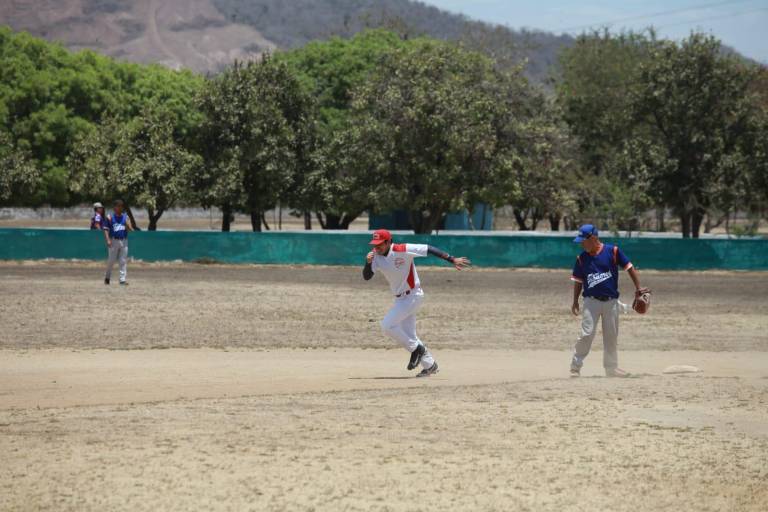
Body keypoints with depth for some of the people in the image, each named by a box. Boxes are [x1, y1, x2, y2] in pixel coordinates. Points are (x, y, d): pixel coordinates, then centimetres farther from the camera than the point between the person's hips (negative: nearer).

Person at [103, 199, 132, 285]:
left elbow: (130, 229, 4)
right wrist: (108, 240, -13)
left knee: (123, 261, 0)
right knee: (111, 260, 1)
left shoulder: (125, 217, 10)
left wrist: (127, 224, -17)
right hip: (114, 241, -3)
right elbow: (106, 229, -2)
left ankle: (123, 279, 1)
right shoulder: (110, 217, 1)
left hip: (124, 241, 3)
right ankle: (107, 277, 19)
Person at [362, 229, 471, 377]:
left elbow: (429, 249, -20)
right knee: (409, 335, 13)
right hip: (400, 298, 8)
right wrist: (368, 262, -30)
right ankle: (430, 365, 28)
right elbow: (366, 277, -10)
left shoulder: (403, 250, -22)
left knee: (387, 325, -18)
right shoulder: (376, 256, -5)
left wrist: (452, 260, -22)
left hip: (413, 296, -8)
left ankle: (416, 349, -1)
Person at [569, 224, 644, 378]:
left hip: (611, 301, 0)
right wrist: (575, 301, 4)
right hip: (591, 301, 0)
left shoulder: (612, 251, -4)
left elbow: (629, 268, -3)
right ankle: (575, 367, -6)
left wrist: (639, 289, -8)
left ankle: (611, 368, 23)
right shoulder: (581, 258, 3)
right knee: (587, 334, -12)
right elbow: (578, 281, 11)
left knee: (611, 336, 9)